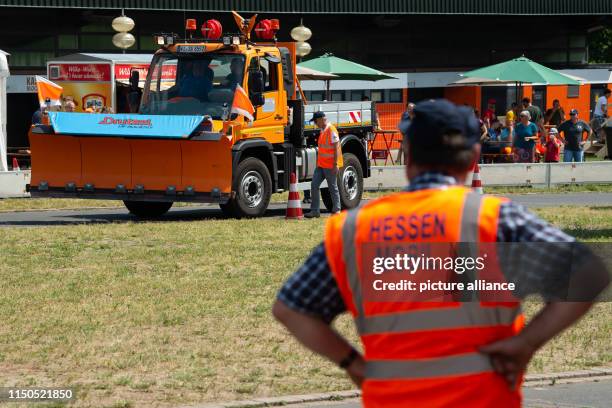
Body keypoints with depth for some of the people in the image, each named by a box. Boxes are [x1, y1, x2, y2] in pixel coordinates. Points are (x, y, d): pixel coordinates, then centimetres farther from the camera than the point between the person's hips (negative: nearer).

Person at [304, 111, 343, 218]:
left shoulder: (331, 130, -15)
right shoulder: (322, 131, 13)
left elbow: (336, 148, -18)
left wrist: (336, 164, -21)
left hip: (330, 165, -9)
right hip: (321, 165, 9)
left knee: (333, 188, 1)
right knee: (314, 185, 2)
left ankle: (336, 210, 12)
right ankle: (315, 211, 4)